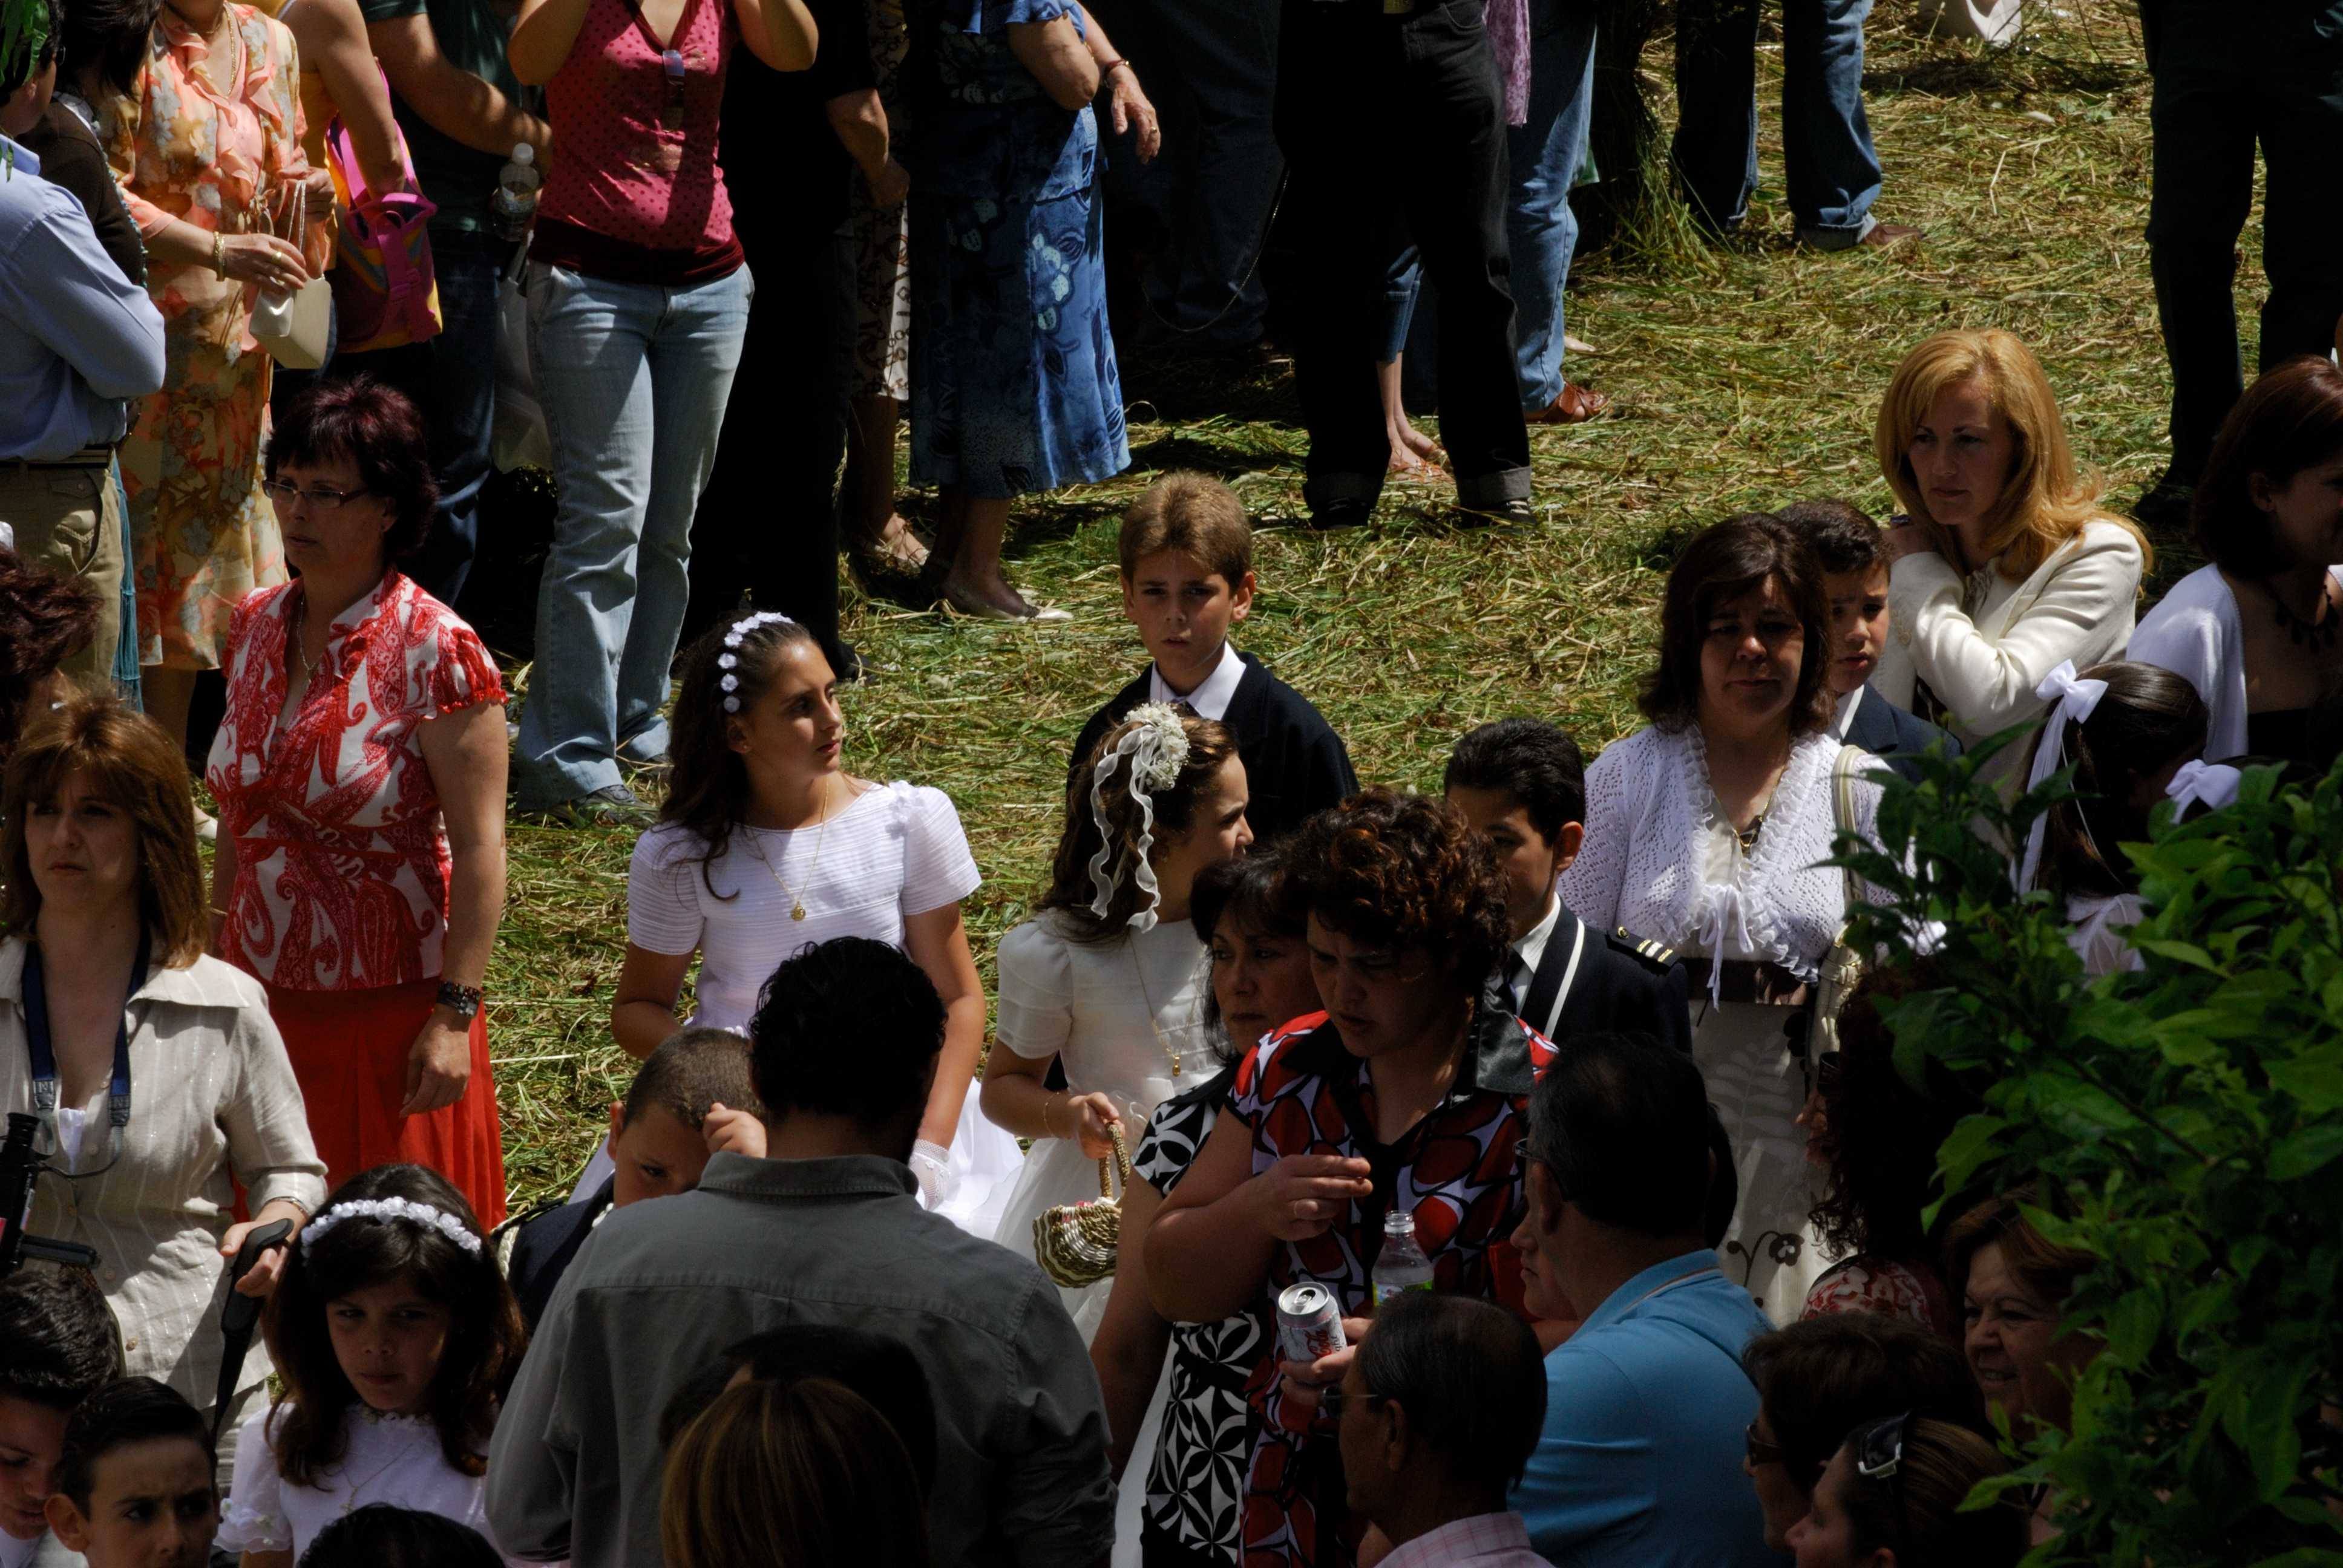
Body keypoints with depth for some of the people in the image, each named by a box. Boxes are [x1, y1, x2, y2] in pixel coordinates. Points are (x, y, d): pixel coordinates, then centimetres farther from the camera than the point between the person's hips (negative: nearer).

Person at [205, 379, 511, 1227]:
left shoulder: (436, 652, -15)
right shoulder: (257, 629, 5)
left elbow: (479, 847, -16)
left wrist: (454, 1016, -19)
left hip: (390, 1009, -6)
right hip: (265, 997, 6)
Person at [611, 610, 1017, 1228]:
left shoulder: (910, 820, -1)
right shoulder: (681, 858, -3)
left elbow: (958, 998, 3)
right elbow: (637, 1008, 9)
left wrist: (930, 1149, -9)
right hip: (736, 1118, 0)